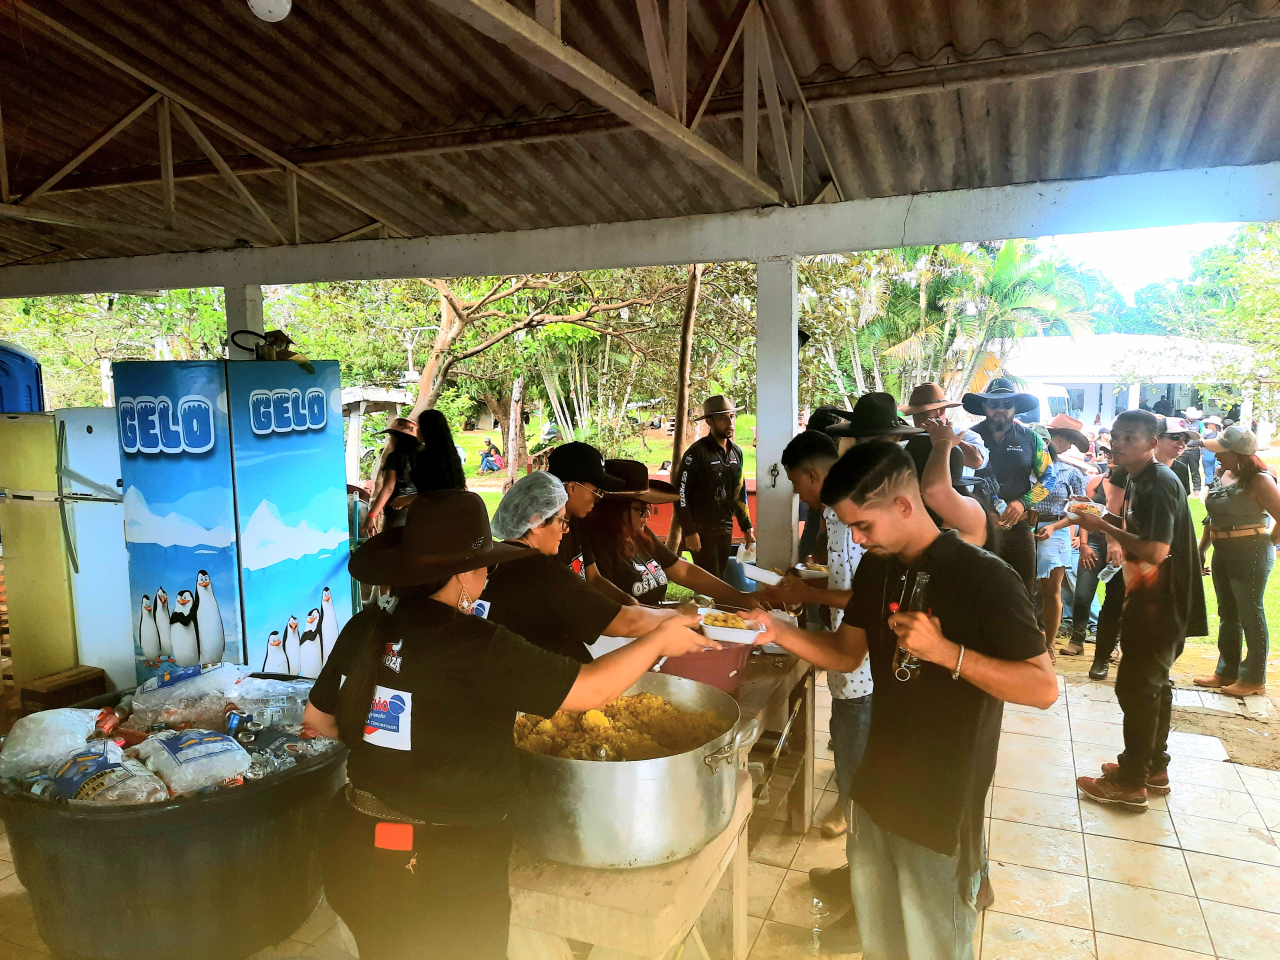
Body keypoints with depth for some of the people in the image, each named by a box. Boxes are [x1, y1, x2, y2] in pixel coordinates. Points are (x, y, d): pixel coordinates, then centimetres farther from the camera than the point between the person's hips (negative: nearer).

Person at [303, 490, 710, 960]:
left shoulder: (364, 629, -6)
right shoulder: (478, 646, -24)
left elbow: (317, 719, 7)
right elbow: (590, 688, -20)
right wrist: (660, 639, -6)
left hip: (360, 847, 6)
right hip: (450, 867, -6)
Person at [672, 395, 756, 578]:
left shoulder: (736, 452, 9)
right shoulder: (698, 452, -12)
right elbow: (679, 492, -14)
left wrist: (747, 527, 15)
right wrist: (689, 531, -16)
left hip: (725, 530, 7)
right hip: (701, 530, -6)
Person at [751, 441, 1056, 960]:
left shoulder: (984, 577, -21)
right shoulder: (877, 567, 1)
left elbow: (1043, 689, -20)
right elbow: (847, 652, 8)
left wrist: (945, 652, -32)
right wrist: (778, 631, -8)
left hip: (941, 808, -6)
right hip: (876, 789, 6)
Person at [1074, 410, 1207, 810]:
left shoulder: (1160, 484, -20)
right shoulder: (1140, 481, 10)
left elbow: (1156, 551, -28)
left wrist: (1104, 526, -20)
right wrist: (1104, 525, 3)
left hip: (1160, 603, -10)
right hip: (1151, 599, 10)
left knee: (1136, 686, -3)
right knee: (1152, 683, 18)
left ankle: (1130, 783, 7)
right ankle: (1154, 768, 31)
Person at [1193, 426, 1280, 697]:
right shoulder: (1226, 475, 9)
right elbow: (1213, 516, 16)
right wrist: (1202, 549, 14)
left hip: (1249, 554, -8)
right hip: (1223, 553, 8)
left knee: (1251, 616, 2)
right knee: (1228, 614, 15)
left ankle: (1254, 679, 13)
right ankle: (1226, 672, 25)